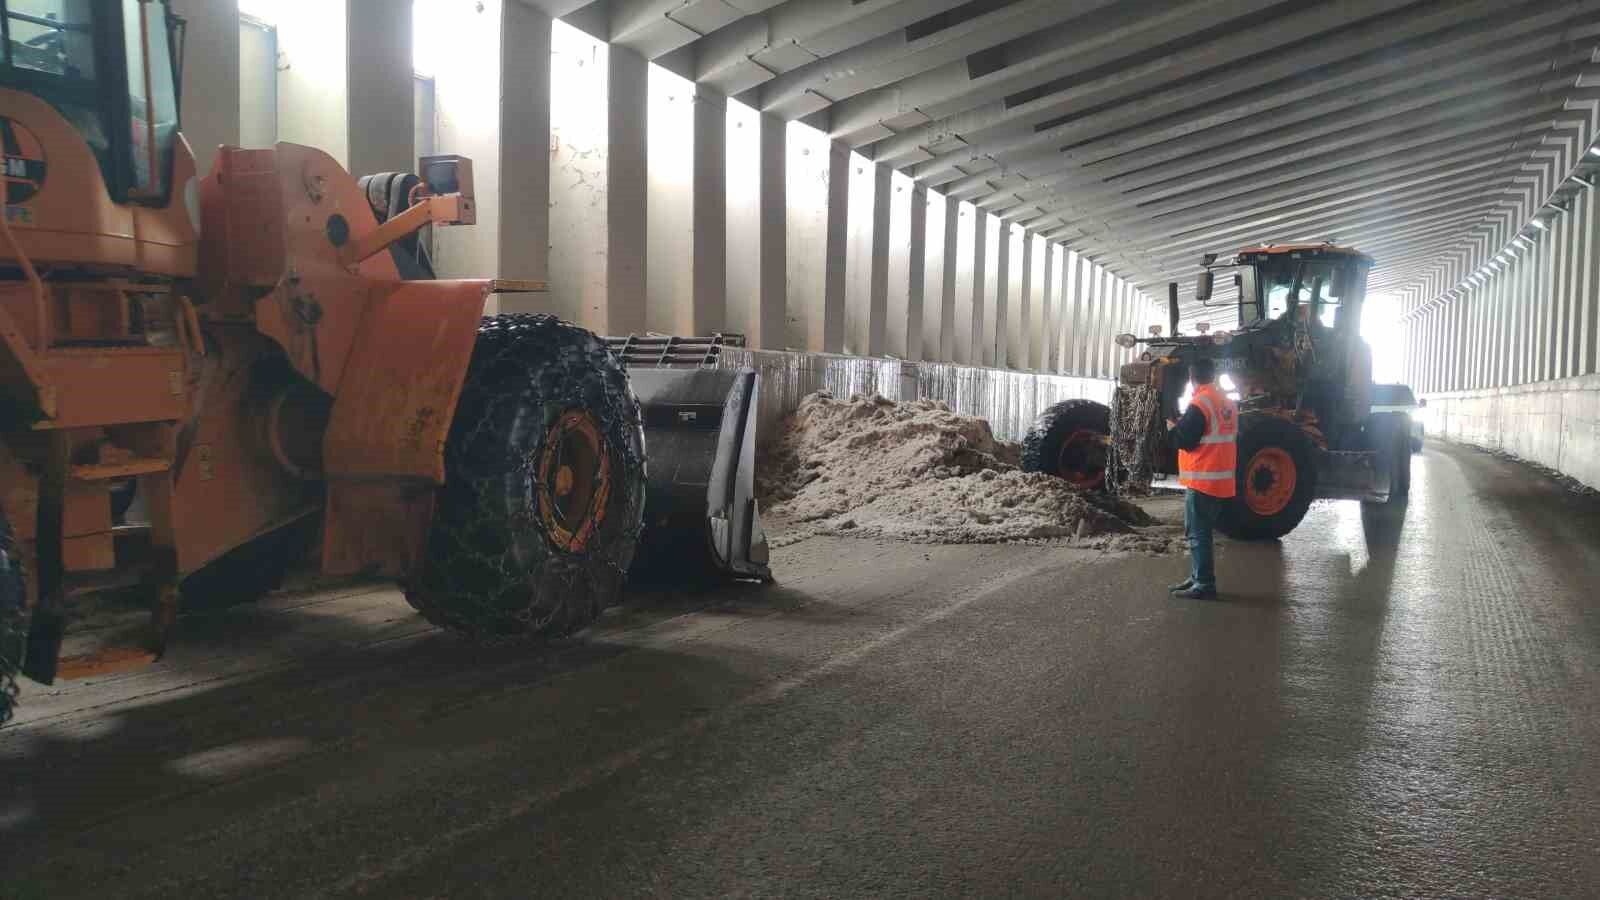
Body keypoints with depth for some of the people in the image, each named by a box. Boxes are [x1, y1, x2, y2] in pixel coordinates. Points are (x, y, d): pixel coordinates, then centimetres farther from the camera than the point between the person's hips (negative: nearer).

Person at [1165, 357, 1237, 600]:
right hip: (1222, 480, 9)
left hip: (1202, 480, -9)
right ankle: (1197, 578, 25)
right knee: (1200, 532, 18)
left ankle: (1204, 585, -5)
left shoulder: (1199, 404, -16)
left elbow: (1186, 441, -17)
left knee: (1198, 534, -5)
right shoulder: (1228, 403, 11)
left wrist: (1172, 428, 2)